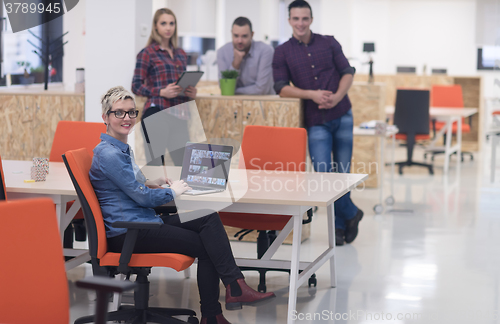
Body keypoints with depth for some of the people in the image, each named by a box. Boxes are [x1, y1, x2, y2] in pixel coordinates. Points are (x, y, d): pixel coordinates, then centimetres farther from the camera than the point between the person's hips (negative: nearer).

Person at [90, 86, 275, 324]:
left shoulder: (122, 148, 16)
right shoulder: (108, 154, -16)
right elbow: (141, 197, -16)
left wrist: (150, 184, 9)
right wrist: (172, 192, -1)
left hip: (143, 221, 10)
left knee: (209, 218, -6)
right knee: (205, 245, -13)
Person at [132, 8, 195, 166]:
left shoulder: (181, 54, 18)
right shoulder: (147, 53, 1)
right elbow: (136, 86, -4)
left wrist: (191, 93, 3)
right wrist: (162, 92, -18)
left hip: (179, 114, 5)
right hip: (157, 113, -5)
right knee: (156, 162, -4)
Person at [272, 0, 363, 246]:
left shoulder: (329, 43, 7)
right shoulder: (282, 52, 4)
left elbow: (347, 72, 6)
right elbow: (281, 87, -3)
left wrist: (337, 97, -12)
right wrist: (312, 94, -16)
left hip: (342, 116, 1)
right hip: (316, 122, -1)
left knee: (342, 172, 5)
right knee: (323, 173, -11)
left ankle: (339, 225, 20)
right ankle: (351, 213, 12)